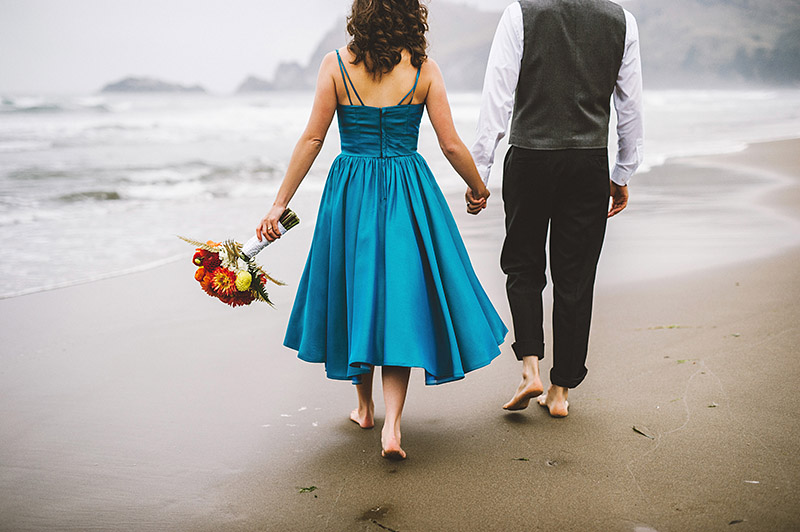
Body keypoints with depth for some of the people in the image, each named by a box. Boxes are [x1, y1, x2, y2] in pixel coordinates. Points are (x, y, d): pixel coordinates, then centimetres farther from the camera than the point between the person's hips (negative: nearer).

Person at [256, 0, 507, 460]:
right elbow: (452, 145, -3)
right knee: (402, 303, 4)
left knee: (357, 296, 17)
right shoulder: (423, 69, -5)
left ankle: (365, 406, 32)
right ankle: (392, 425, -6)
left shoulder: (336, 65, -5)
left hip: (350, 193, 1)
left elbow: (312, 139, -6)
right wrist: (479, 188, 15)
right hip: (409, 195, -1)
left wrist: (281, 203, -1)